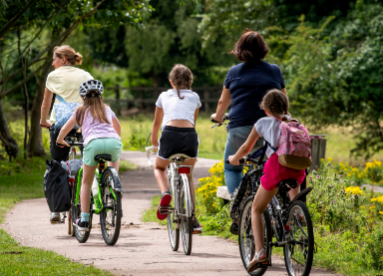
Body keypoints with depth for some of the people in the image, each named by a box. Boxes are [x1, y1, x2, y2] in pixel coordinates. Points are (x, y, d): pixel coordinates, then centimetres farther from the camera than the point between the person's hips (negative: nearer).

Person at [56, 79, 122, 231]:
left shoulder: (81, 111, 24)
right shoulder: (107, 109, 31)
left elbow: (64, 130, 26)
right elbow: (118, 128, 46)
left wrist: (60, 141, 47)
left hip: (94, 143, -2)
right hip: (114, 142, 2)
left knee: (86, 182, 15)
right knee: (115, 158, 39)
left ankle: (84, 220, 8)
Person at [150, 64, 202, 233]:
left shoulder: (164, 96, 25)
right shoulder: (194, 97, 25)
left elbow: (156, 123, 37)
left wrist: (154, 143, 52)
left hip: (170, 134, -1)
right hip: (190, 135, 1)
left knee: (159, 168, 27)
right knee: (188, 175, 24)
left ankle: (165, 193, -5)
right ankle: (192, 219, 18)